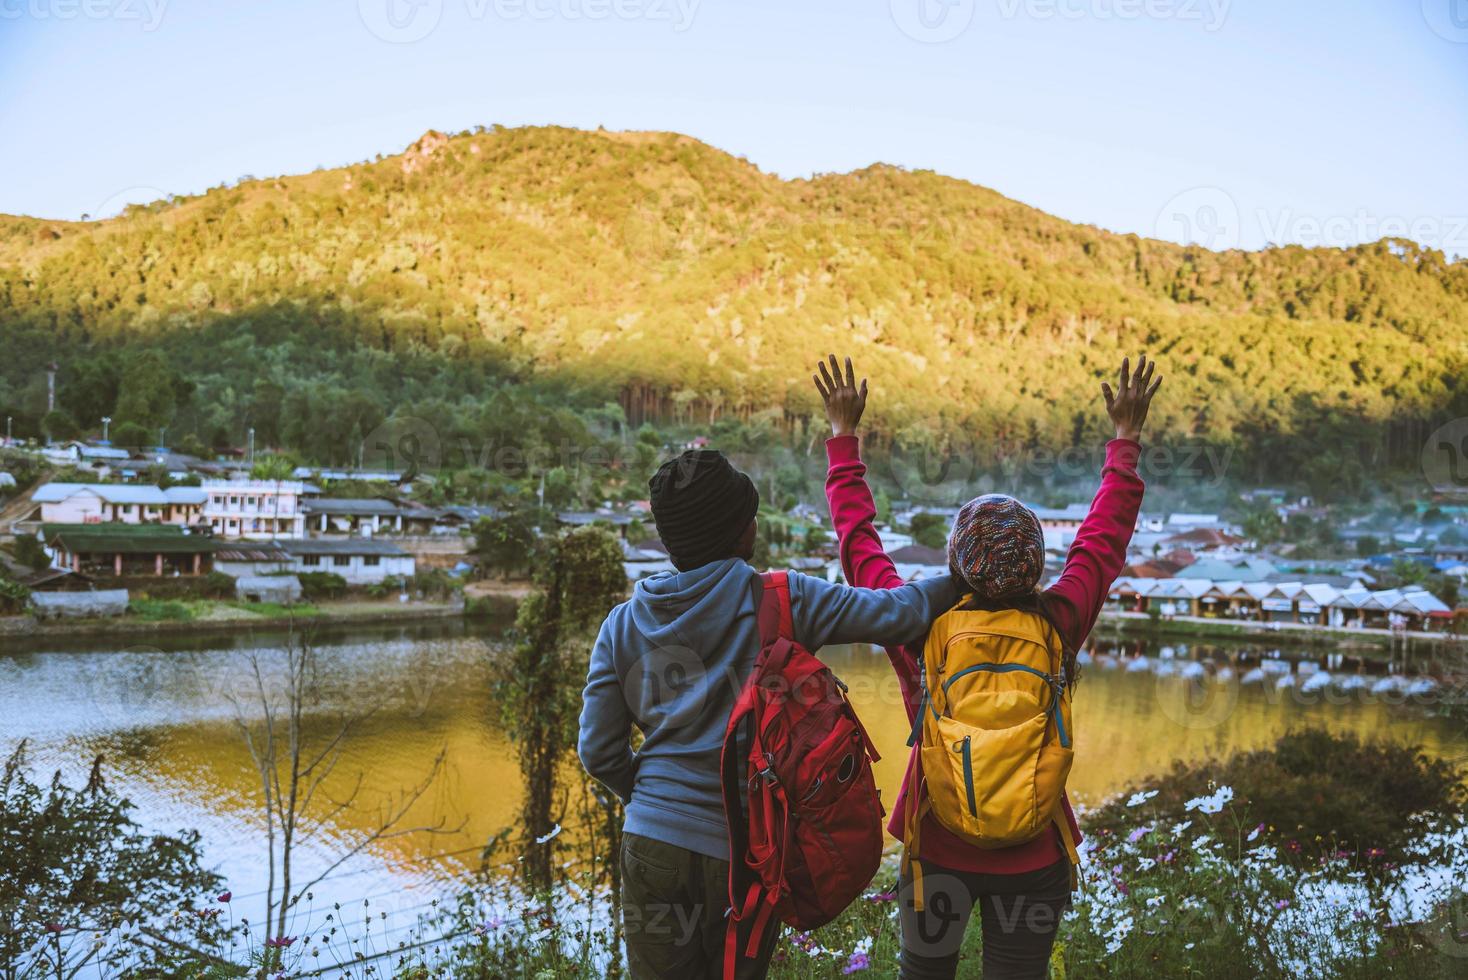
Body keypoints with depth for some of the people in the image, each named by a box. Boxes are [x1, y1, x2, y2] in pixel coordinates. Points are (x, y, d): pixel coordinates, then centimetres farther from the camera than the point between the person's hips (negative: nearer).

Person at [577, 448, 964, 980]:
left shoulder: (623, 625, 3)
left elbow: (599, 751, 3)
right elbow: (896, 613, -11)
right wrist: (962, 582, 6)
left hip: (654, 842, 2)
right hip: (747, 850, -2)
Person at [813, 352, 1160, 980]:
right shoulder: (1058, 627, -16)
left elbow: (859, 542, -4)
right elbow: (1103, 540, -1)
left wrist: (844, 436, 7)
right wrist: (1125, 440, 12)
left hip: (936, 849, 0)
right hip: (1033, 855, 0)